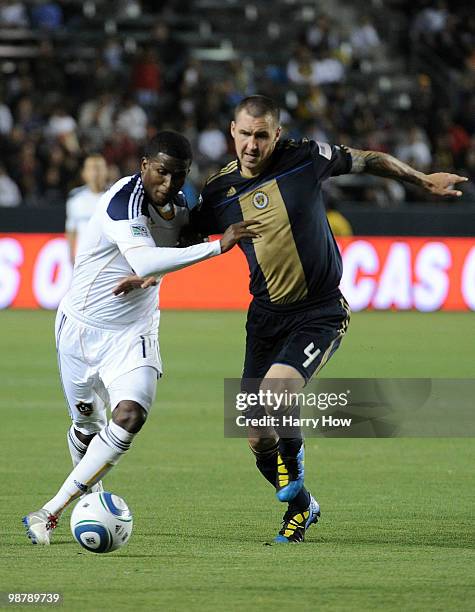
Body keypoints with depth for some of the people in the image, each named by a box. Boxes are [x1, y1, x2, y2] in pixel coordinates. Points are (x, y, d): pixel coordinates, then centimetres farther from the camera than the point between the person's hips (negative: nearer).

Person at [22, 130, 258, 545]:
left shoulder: (178, 203, -2)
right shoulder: (123, 201, -25)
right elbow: (144, 262, -42)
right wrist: (218, 246, -45)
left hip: (134, 332, 4)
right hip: (82, 325, -4)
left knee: (130, 416, -20)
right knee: (86, 425, 11)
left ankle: (49, 514, -16)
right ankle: (90, 500, 43)